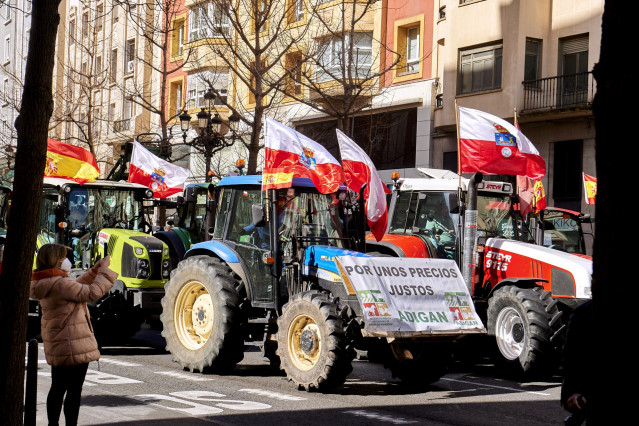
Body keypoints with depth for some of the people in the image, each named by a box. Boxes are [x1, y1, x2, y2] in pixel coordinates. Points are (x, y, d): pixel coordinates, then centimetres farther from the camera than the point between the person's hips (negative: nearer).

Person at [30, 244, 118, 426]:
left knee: (58, 389, 18)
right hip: (73, 346, -10)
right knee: (74, 391, -3)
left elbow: (78, 287, 20)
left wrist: (96, 269, 15)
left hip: (56, 348, 10)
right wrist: (104, 269, -12)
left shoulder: (47, 284, 8)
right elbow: (92, 293, -22)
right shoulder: (60, 284, -22)